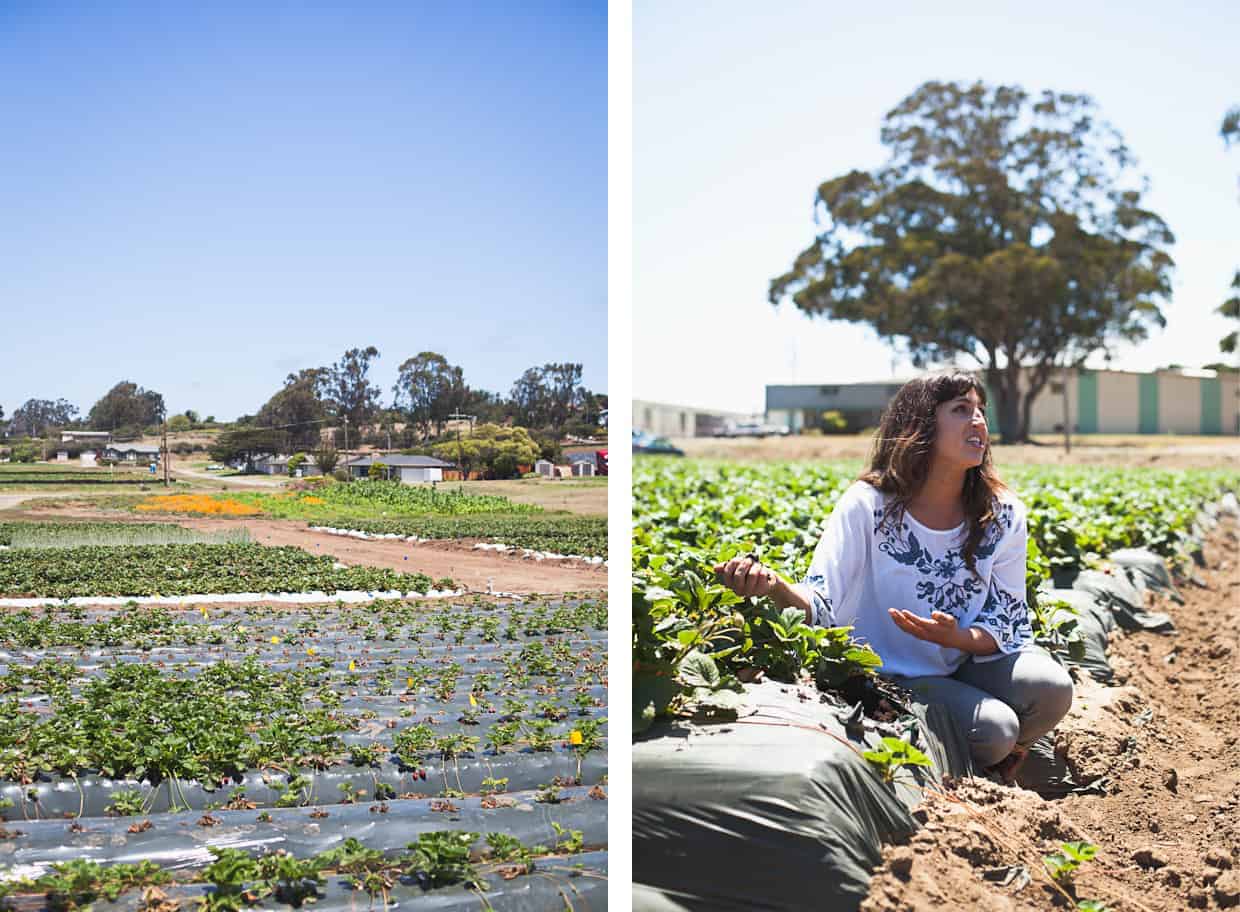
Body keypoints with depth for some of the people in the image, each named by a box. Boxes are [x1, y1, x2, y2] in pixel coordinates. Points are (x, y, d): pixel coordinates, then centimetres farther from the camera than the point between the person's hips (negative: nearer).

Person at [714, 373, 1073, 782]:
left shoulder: (1002, 513, -8)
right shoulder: (867, 506, -17)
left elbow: (1009, 623, -6)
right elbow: (820, 608, -24)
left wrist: (957, 637, -29)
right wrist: (775, 587, -47)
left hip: (972, 659, 4)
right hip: (896, 675, -3)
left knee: (1051, 687, -25)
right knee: (994, 729, -26)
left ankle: (1008, 753, 8)